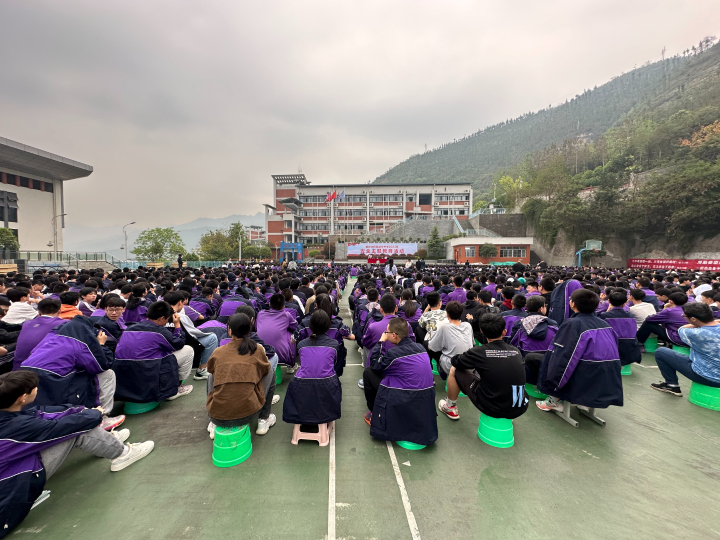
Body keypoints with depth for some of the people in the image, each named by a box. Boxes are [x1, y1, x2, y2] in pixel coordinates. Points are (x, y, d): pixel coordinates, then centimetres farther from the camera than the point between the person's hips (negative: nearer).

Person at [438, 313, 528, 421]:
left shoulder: (479, 352, -15)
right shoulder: (516, 351, -3)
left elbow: (455, 362, 1)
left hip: (492, 409, -4)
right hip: (520, 409, 5)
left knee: (454, 370, 10)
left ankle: (450, 408, 29)